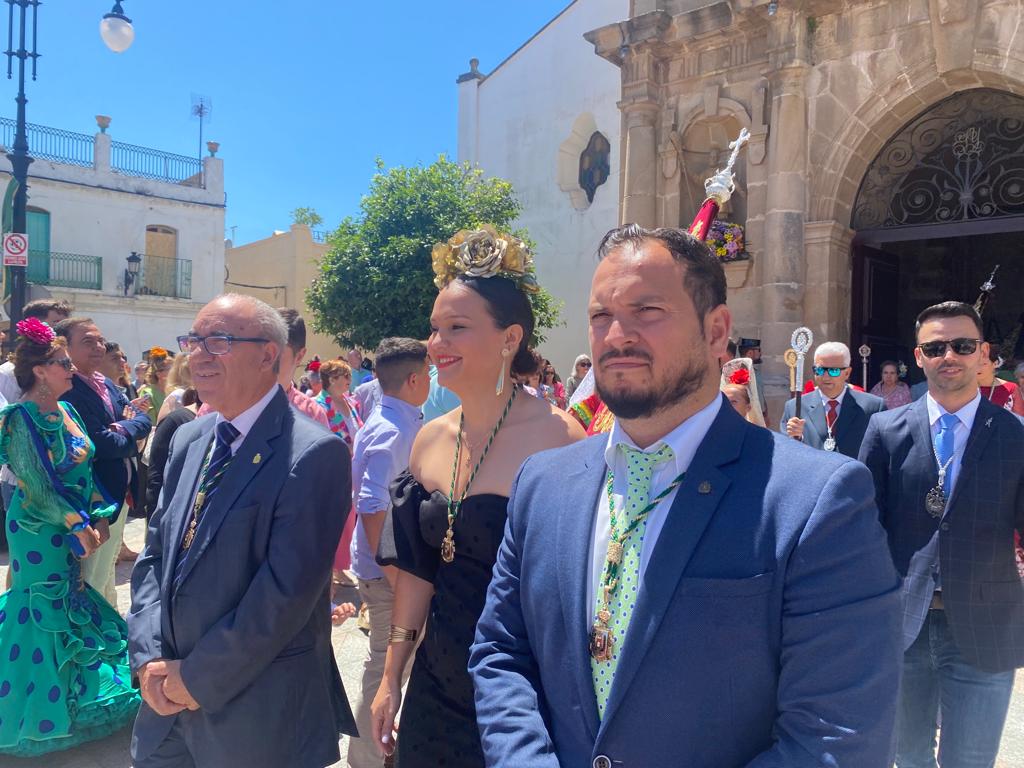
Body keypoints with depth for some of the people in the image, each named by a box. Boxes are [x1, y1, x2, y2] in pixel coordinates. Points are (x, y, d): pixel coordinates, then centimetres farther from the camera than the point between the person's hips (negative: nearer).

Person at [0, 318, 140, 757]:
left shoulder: (65, 410, 6)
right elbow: (36, 487, -20)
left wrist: (95, 518, 4)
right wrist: (76, 524, -18)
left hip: (72, 528, 8)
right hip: (39, 532, -8)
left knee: (70, 603, 17)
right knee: (45, 611, 4)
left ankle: (74, 695, 33)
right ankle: (40, 711, 21)